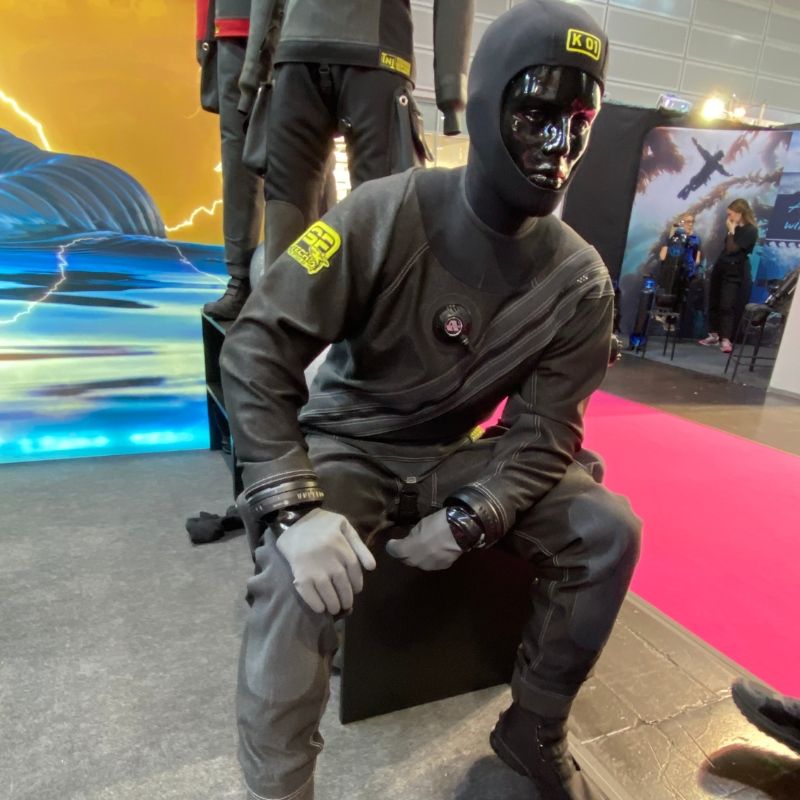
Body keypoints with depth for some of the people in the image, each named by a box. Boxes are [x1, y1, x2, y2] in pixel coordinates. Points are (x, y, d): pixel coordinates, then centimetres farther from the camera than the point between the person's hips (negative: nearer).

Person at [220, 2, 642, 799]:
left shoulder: (580, 281, -7)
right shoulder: (388, 214, -18)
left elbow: (543, 432, -5)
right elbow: (257, 346, -20)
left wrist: (471, 520, -22)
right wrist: (293, 506, -30)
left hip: (457, 454, 4)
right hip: (346, 443, -3)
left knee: (609, 529, -9)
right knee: (300, 571, -32)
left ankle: (534, 730, 15)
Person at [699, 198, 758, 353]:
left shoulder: (750, 231, -13)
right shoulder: (736, 228, 11)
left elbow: (732, 249, -18)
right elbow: (725, 247, 11)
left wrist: (731, 231, -14)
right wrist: (731, 229, 8)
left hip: (734, 273, -8)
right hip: (720, 268, 8)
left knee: (727, 306, -14)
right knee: (714, 303, 8)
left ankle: (725, 340, -15)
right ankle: (714, 335, 16)